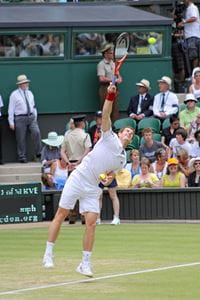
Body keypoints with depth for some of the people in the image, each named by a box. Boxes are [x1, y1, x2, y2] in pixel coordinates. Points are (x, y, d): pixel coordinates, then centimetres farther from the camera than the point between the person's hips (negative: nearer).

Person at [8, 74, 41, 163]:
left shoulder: (29, 93, 14)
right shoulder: (14, 95, -2)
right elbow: (11, 109, -3)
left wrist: (35, 118, 14)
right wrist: (11, 122, -6)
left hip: (31, 117, 4)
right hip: (20, 118, -4)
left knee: (36, 132, -16)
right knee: (21, 139, -1)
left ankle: (38, 154, -9)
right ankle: (22, 157, 8)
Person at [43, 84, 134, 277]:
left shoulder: (122, 159, 14)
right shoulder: (110, 138, 1)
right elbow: (105, 116, -12)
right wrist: (110, 95, -27)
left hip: (92, 189, 5)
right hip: (78, 179, -4)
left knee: (91, 223, -6)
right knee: (61, 215, -4)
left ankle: (85, 264, 0)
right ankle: (48, 253, 3)